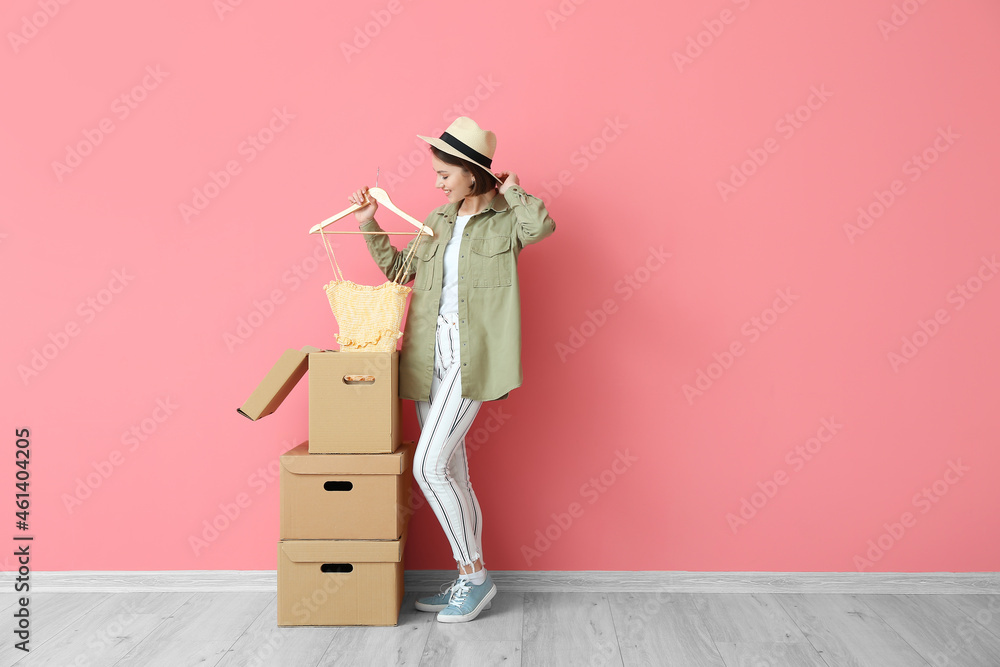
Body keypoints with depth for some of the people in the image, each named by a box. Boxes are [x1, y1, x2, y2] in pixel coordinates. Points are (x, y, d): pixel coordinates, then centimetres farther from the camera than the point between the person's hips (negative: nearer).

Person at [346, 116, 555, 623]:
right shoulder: (438, 222, 16)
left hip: (470, 357, -7)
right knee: (451, 471, 10)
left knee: (429, 465, -14)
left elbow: (542, 225, -23)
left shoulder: (504, 220, -1)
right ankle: (469, 580, 23)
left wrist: (512, 189, -6)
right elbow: (399, 269, 24)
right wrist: (369, 225, 17)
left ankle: (474, 575, 4)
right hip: (429, 356, 7)